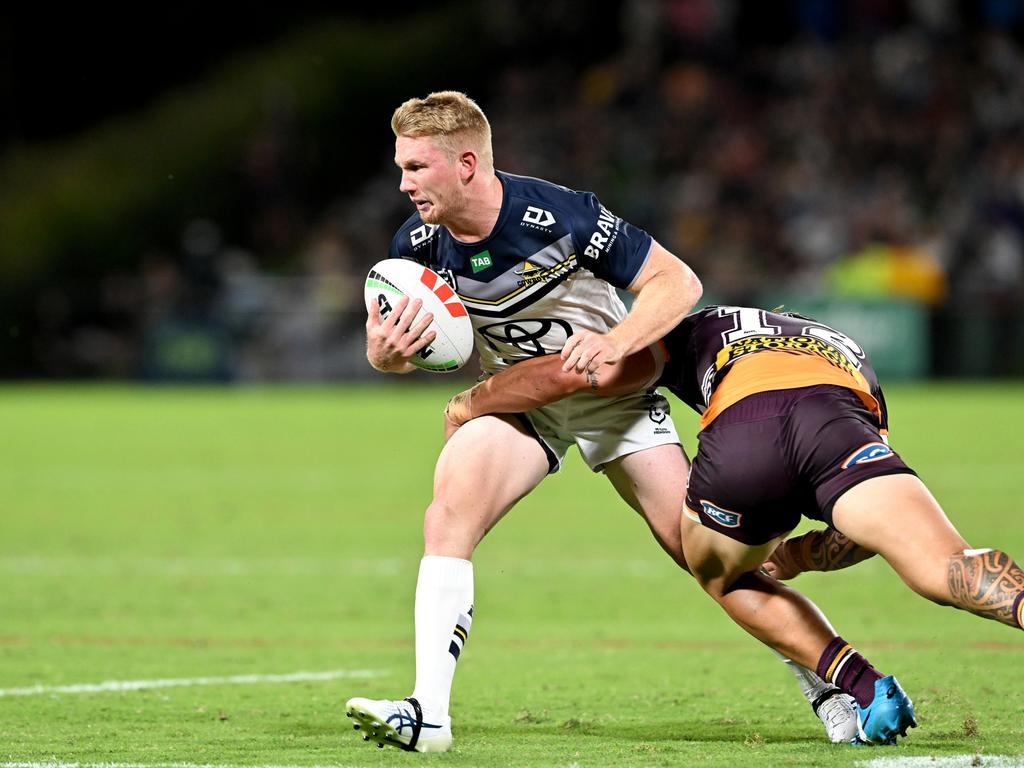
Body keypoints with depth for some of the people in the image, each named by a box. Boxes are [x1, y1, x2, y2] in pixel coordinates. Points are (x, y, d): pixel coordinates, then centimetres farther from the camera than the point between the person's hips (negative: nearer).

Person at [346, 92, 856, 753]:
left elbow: (680, 283, -22)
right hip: (517, 398, 3)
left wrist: (614, 343, -37)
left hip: (612, 393, -3)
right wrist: (386, 351, -26)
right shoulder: (418, 246, -16)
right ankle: (428, 714, -21)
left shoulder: (560, 216, -29)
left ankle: (827, 680, 8)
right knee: (446, 521, -21)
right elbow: (397, 352, -2)